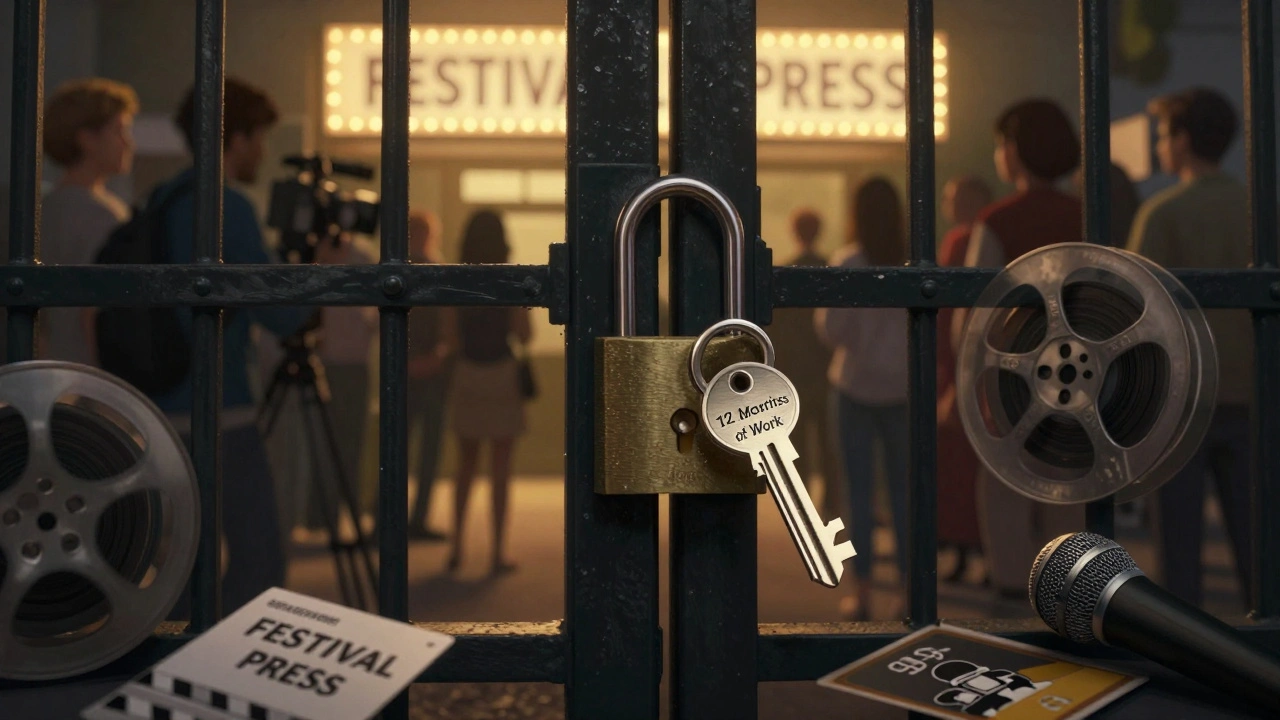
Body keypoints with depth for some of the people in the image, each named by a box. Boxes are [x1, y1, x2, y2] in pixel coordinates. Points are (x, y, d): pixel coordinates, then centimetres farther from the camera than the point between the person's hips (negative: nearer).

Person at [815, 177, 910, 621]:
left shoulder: (846, 263, -9)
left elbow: (832, 332, -12)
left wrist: (821, 307, 7)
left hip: (855, 387, -2)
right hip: (903, 388, 2)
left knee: (858, 489, 4)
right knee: (903, 488, 9)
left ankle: (862, 592, 6)